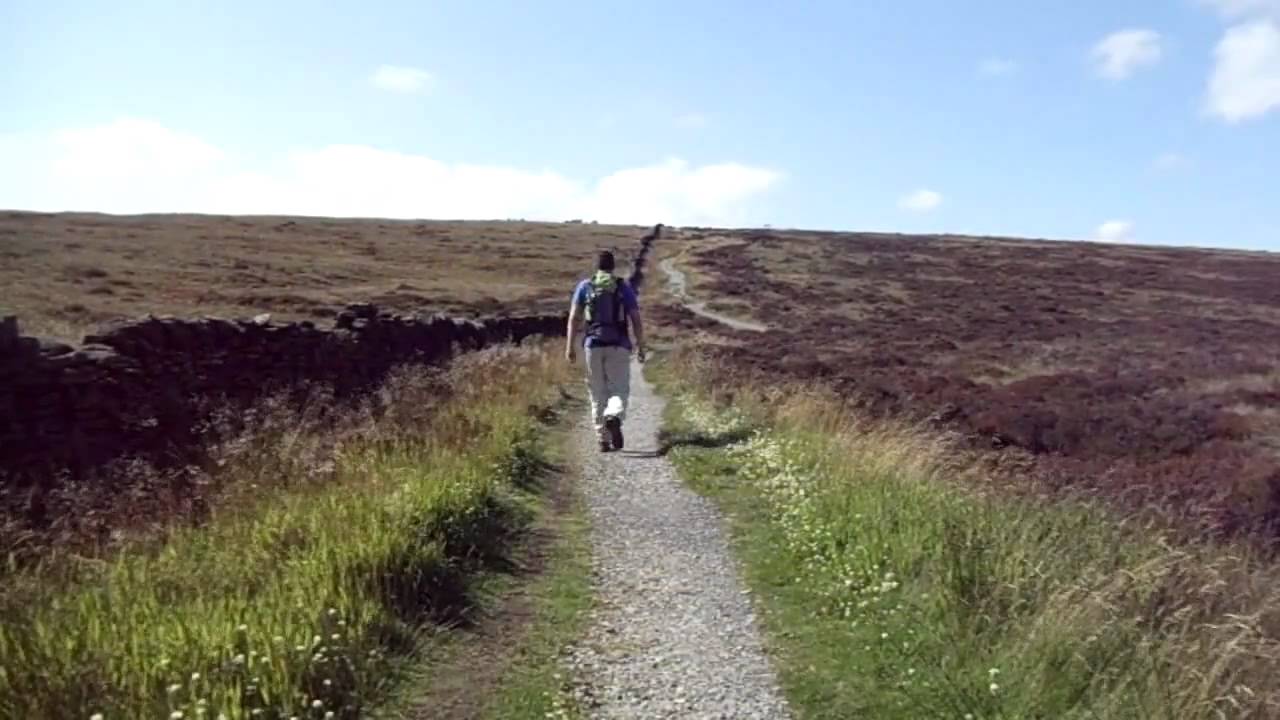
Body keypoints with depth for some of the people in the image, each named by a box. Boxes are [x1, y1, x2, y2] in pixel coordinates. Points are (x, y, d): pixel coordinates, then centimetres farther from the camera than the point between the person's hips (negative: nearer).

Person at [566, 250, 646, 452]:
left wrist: (570, 346, -3)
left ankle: (604, 440, 10)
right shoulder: (624, 287, 4)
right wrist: (641, 347, 5)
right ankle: (614, 417, -29)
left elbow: (574, 318, -2)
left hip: (593, 345, 1)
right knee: (619, 390, 3)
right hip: (618, 345, -1)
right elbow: (636, 320, -1)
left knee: (598, 394, 10)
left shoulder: (584, 286, 6)